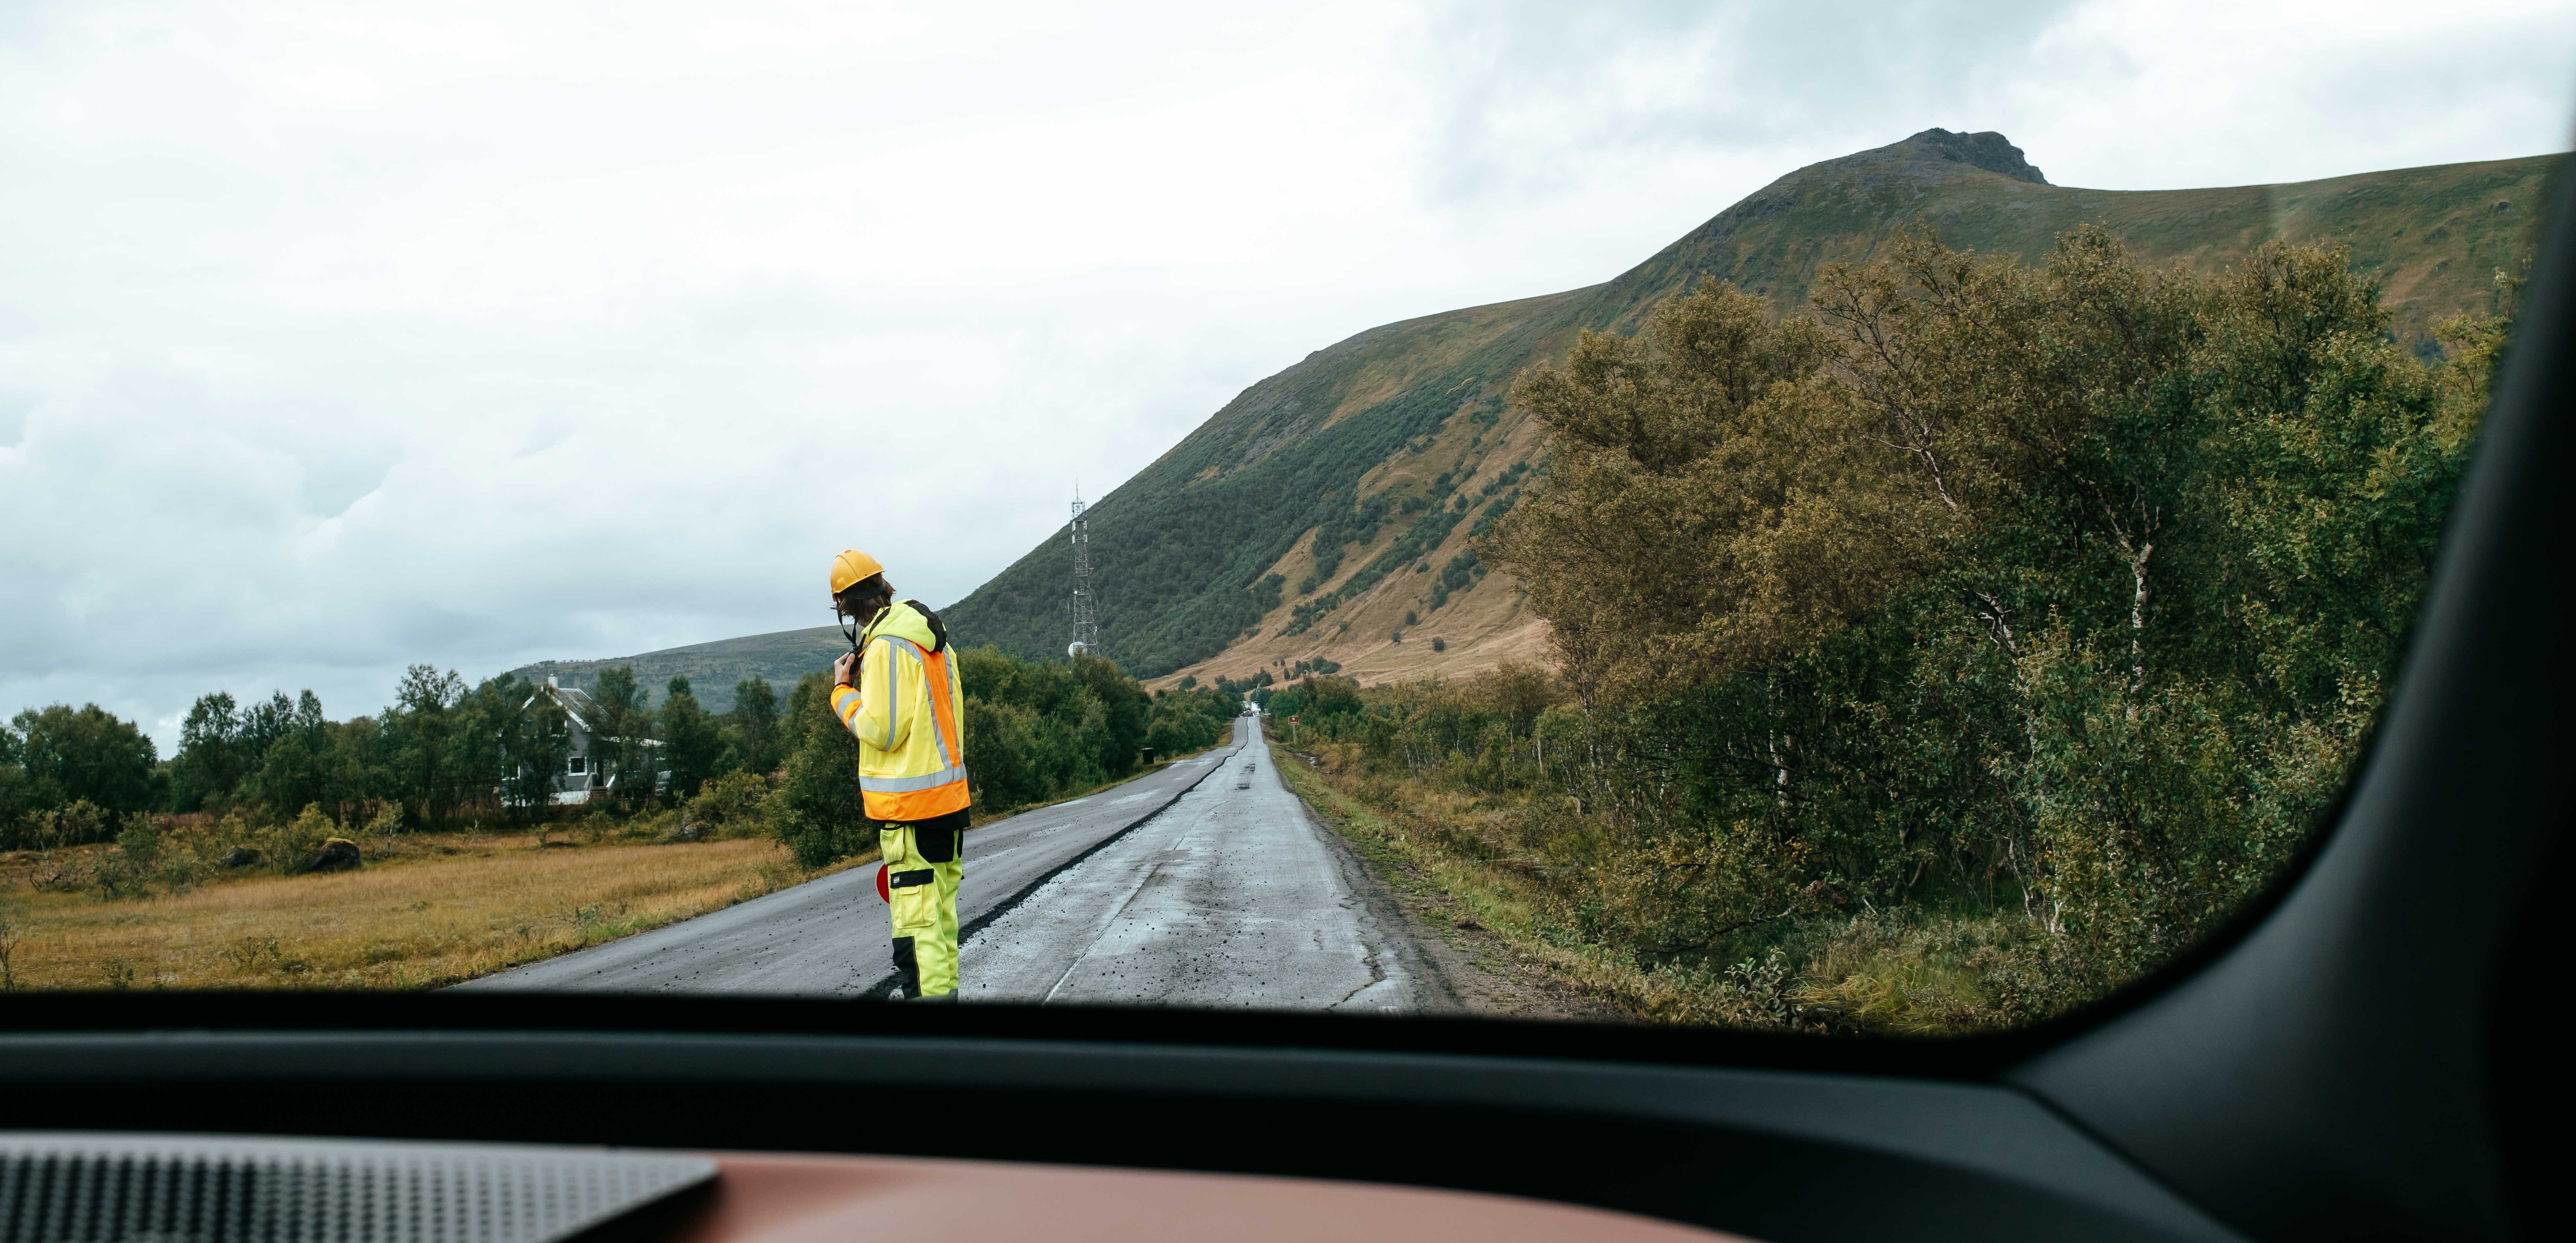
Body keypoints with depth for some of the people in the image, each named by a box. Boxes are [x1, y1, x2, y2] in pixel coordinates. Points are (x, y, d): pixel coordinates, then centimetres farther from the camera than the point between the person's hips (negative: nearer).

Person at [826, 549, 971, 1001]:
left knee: (916, 921, -8)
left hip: (909, 809, -9)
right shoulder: (930, 637, 14)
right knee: (940, 913, 17)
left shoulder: (886, 646, -15)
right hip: (948, 799, 9)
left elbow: (882, 730, -17)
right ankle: (944, 988, 25)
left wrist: (843, 692, -2)